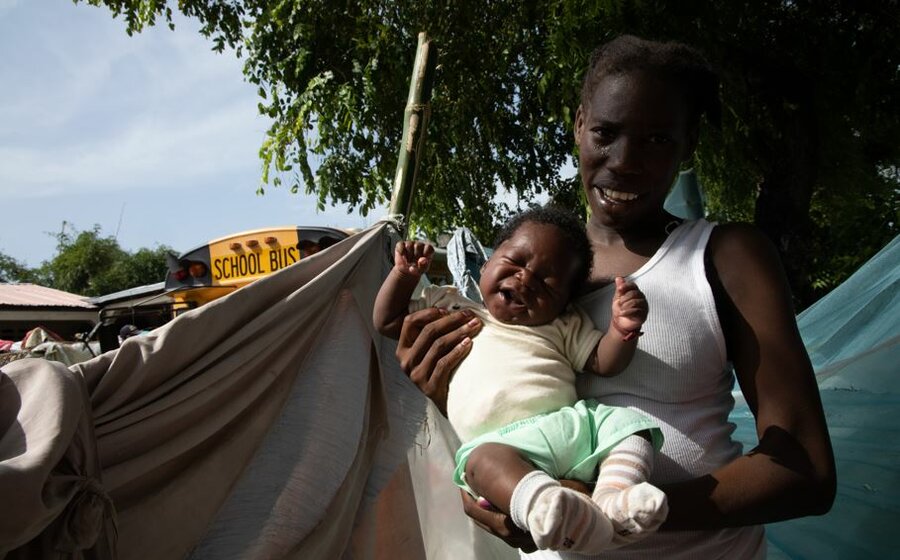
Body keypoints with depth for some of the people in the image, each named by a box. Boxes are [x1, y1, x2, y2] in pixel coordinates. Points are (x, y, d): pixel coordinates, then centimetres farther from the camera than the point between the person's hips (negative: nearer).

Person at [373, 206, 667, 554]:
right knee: (483, 458, -36)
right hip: (499, 442, -3)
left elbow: (604, 363, 16)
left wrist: (623, 330, -4)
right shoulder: (454, 311, 23)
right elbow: (387, 321, 28)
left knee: (629, 423, -17)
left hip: (573, 426, 4)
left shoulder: (563, 327, 25)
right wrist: (404, 274, 15)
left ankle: (615, 496, -36)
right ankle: (544, 504, -58)